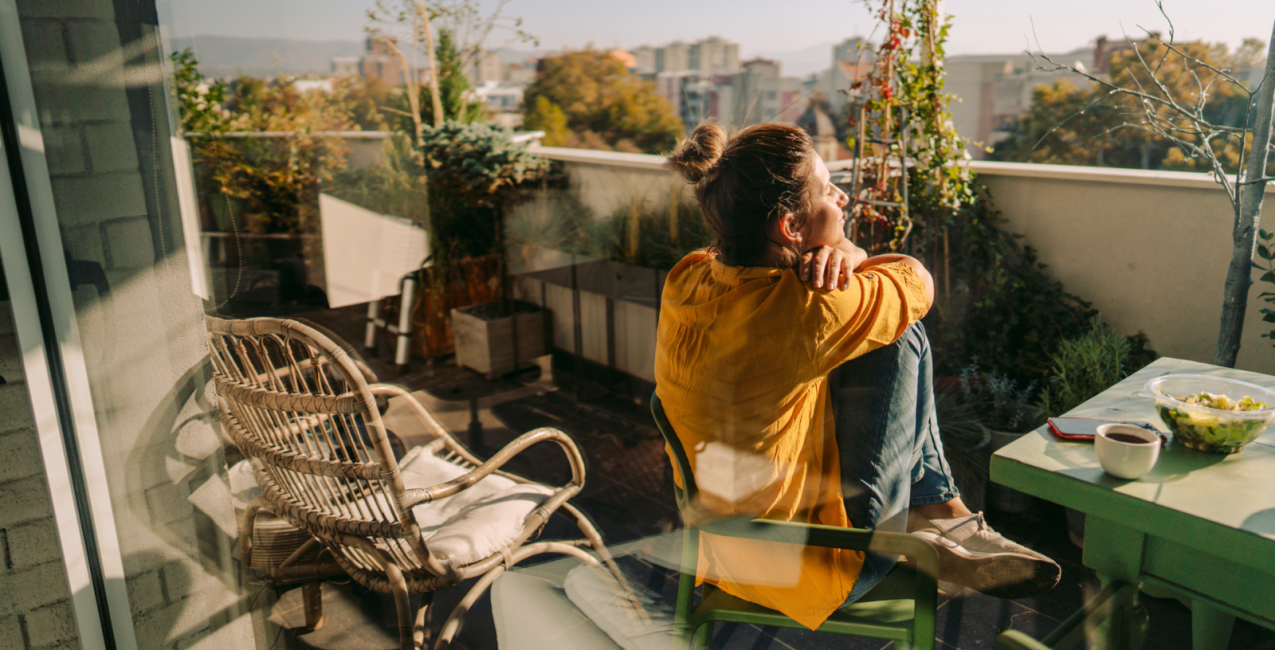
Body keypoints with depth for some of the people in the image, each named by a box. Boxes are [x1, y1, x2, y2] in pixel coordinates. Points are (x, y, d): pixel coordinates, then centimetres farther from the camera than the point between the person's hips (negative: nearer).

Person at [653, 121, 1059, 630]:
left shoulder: (687, 279, -8)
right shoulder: (803, 311, -31)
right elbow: (916, 281, -11)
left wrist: (840, 254, -14)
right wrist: (847, 258, 5)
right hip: (807, 573, -8)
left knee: (888, 321, 11)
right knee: (898, 336, -4)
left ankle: (936, 513, 21)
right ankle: (942, 516, 17)